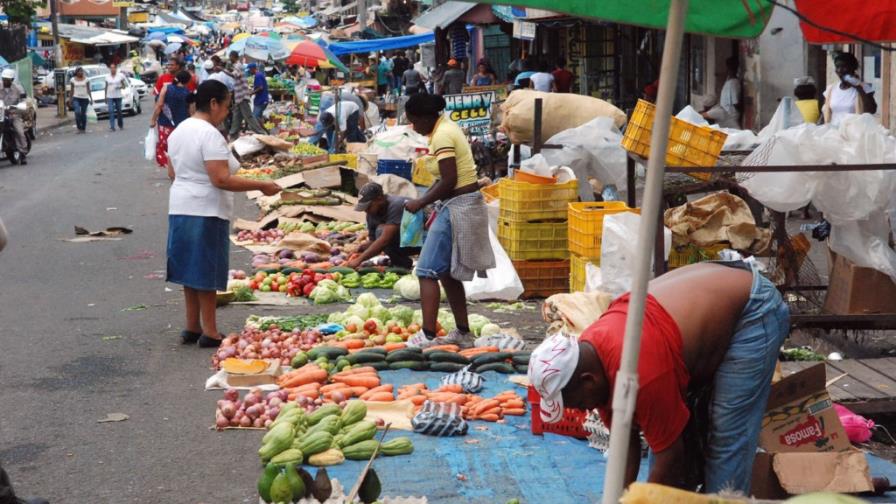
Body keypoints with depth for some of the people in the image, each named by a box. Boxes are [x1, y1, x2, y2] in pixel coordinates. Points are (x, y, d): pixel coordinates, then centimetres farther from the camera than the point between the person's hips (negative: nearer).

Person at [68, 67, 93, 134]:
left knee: (83, 114, 4)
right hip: (76, 98, -1)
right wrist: (70, 99, 5)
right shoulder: (73, 79, 4)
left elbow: (88, 89, 2)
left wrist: (91, 98, -4)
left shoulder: (86, 79, 2)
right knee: (77, 112, -19)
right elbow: (71, 90, 8)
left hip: (84, 98, 1)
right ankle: (79, 128, -9)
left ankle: (83, 129, 15)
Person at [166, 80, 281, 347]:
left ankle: (192, 328, 21)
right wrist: (261, 186, -20)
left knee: (191, 270, 14)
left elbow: (172, 173, 17)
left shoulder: (179, 131, 11)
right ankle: (209, 332, 4)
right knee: (206, 273, -1)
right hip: (206, 212, -8)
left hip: (180, 209, 8)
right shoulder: (210, 135, -18)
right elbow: (222, 179, -24)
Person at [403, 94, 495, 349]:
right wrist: (426, 199, 10)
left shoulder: (442, 136, -17)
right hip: (466, 204, 10)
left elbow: (449, 180, -23)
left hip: (458, 207, -10)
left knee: (427, 271, -8)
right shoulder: (447, 127, 13)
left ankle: (428, 334, -10)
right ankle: (463, 333, 22)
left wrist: (422, 203, -13)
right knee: (448, 273, 17)